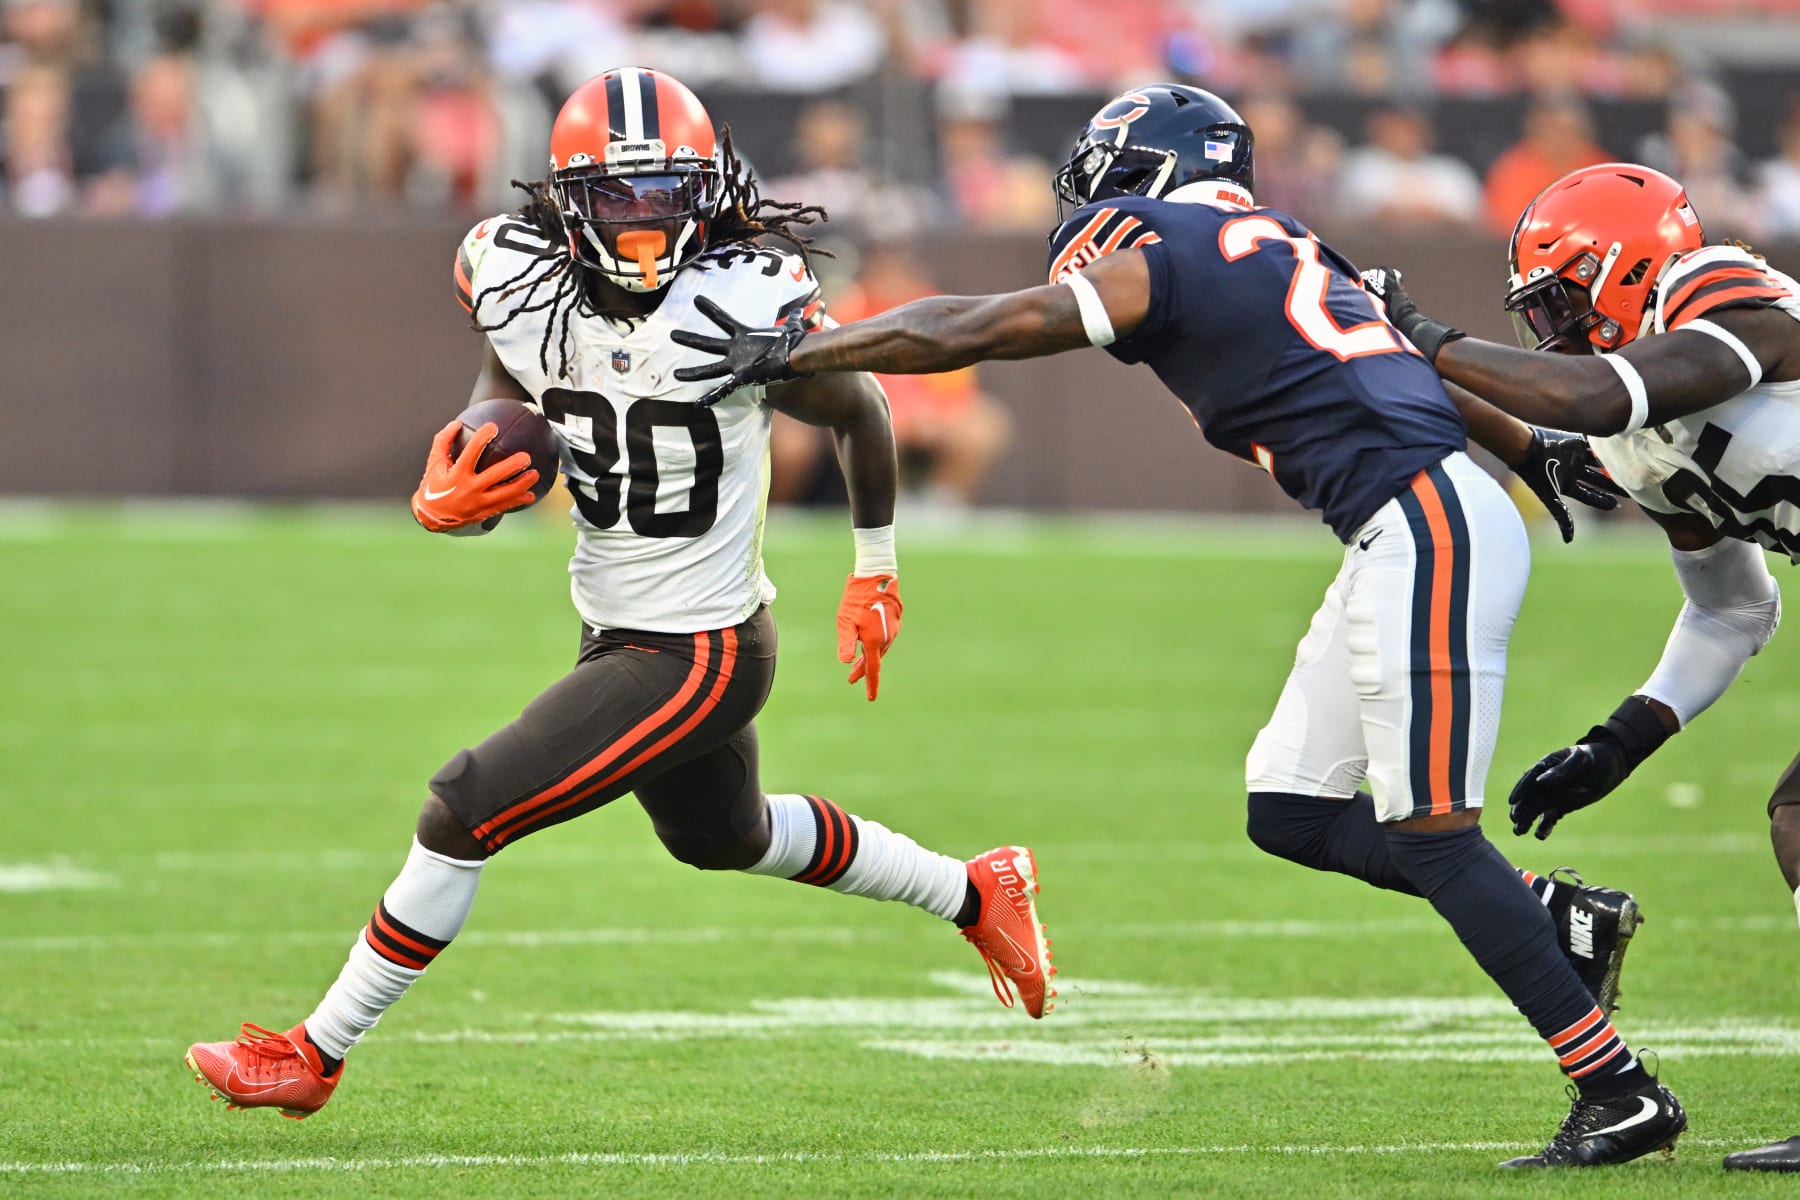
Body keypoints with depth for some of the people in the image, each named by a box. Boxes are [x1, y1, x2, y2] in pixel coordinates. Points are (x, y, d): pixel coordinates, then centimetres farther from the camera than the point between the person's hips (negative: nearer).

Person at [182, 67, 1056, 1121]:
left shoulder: (744, 306, -23)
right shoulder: (527, 293, -8)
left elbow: (861, 413, -5)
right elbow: (499, 459, 2)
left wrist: (875, 575, 6)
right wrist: (447, 505, -22)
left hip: (701, 656, -8)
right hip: (622, 637, 8)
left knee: (468, 808, -12)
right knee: (726, 838, 30)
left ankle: (315, 1056, 3)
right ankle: (976, 893, 51)